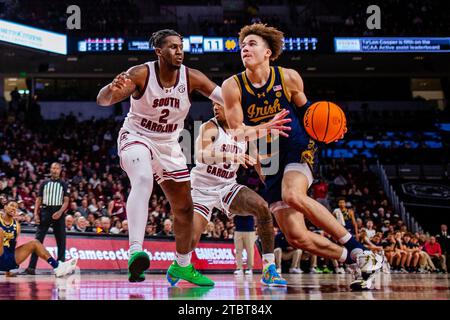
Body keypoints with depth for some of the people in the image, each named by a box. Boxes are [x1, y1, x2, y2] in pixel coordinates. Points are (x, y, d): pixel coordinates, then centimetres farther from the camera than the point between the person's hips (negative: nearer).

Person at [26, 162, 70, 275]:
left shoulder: (64, 185, 7)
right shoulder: (44, 183, 10)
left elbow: (66, 201, 1)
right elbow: (39, 199, 9)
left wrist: (60, 212, -17)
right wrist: (36, 214, -3)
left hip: (58, 213, 0)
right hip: (45, 212, 0)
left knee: (61, 241, 1)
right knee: (38, 239, -8)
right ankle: (31, 266, -12)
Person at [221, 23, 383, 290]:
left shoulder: (289, 78, -3)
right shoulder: (233, 86, -5)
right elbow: (237, 132, -8)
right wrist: (266, 128, -28)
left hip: (299, 147, -2)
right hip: (268, 162, 3)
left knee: (293, 196, -35)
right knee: (296, 237, -10)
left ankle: (360, 251, -26)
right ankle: (359, 262, 8)